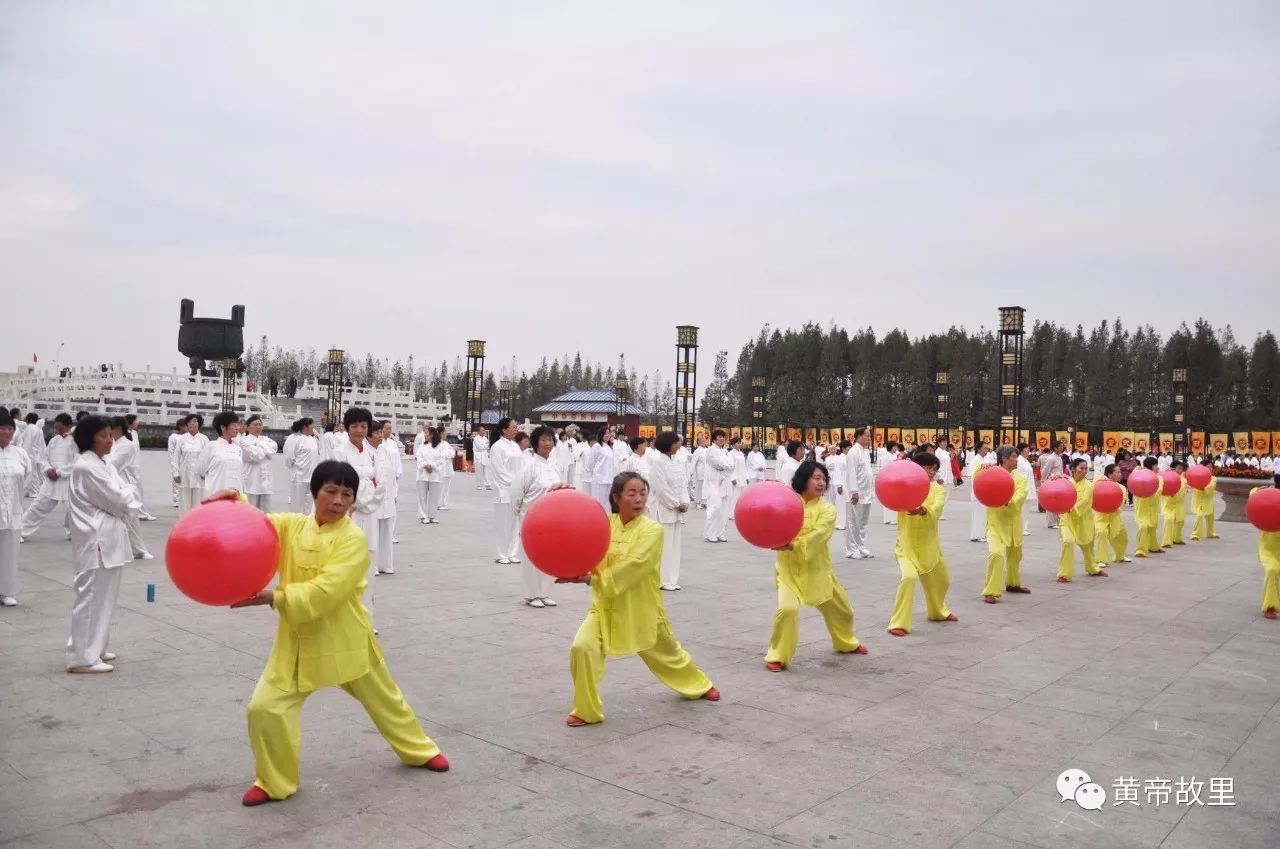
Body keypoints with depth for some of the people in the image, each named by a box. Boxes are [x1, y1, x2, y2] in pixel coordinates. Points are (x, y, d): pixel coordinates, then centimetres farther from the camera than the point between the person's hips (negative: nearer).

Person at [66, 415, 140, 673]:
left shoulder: (103, 464, 14)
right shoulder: (85, 467, -17)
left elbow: (123, 493, 14)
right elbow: (116, 500, -18)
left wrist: (126, 498, -6)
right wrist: (131, 500, 1)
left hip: (108, 538, 10)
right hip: (96, 540, -10)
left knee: (104, 596, 17)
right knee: (91, 596, -4)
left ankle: (94, 648, 29)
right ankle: (81, 657, 3)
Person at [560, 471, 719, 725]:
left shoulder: (652, 530, -16)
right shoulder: (604, 524, -3)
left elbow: (632, 567, -27)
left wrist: (590, 578, -34)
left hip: (641, 609, -2)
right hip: (605, 606, 2)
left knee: (667, 653, 19)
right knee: (582, 647, -21)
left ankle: (699, 685, 51)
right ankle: (586, 710, -1)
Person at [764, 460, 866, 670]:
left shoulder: (827, 509, -10)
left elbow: (817, 536, -24)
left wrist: (794, 545, -40)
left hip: (816, 570, 2)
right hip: (789, 569, -2)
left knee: (840, 608, 17)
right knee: (787, 609, -24)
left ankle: (847, 643, 49)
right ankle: (777, 656, -4)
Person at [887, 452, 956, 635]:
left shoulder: (939, 490, -3)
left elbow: (935, 511, -22)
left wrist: (922, 510, -44)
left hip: (929, 544, 4)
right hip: (907, 543, -4)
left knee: (941, 580, 20)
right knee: (909, 577, -25)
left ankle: (938, 611, 51)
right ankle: (898, 623, -15)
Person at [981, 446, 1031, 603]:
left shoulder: (1020, 477, 3)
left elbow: (1021, 496, -11)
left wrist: (1009, 501, -32)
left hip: (1013, 522, 5)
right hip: (996, 522, -5)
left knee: (1014, 554, 21)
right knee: (997, 553, -22)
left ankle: (1013, 583, 46)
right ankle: (991, 592, -15)